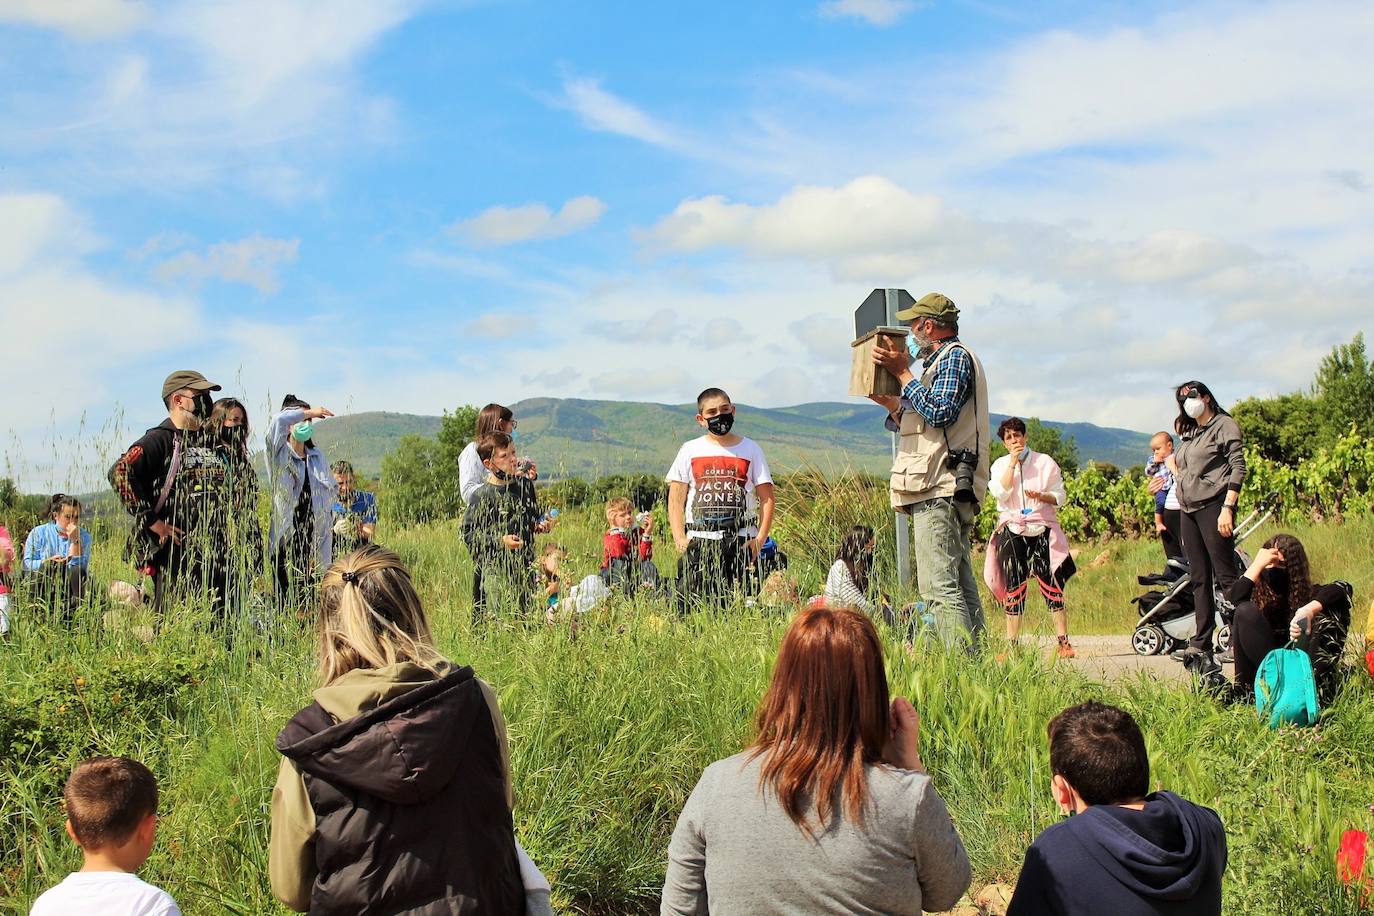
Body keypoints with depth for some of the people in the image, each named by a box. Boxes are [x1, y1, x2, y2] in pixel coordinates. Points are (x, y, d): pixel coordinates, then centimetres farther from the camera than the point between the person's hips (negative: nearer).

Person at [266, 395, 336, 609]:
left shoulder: (318, 458, 14)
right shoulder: (279, 455, 1)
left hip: (311, 543, 4)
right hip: (286, 542, -4)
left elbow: (328, 502, 13)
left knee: (308, 604, 3)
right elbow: (279, 421, -21)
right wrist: (309, 412, -9)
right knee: (286, 603, -7)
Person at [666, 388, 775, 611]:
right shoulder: (690, 450, 10)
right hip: (698, 540, 0)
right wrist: (679, 539, -6)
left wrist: (760, 538, -5)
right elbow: (676, 499, 7)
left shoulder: (750, 449, 9)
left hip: (740, 541, 0)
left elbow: (766, 498, 7)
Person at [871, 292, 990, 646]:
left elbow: (939, 413, -20)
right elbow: (918, 427, 27)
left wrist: (902, 372, -13)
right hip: (951, 492, 11)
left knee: (939, 587, -15)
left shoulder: (955, 356, -4)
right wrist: (888, 402, 19)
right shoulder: (944, 359, 26)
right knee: (961, 585, 9)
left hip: (941, 489, -11)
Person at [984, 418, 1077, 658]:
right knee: (1014, 589, -1)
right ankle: (1012, 645, 3)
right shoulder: (1000, 465, 11)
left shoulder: (1045, 462, 7)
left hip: (1042, 530, -1)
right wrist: (1013, 462, -8)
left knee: (1051, 585, -9)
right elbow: (1001, 493, -7)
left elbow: (1059, 497, 6)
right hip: (1012, 532, 1)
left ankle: (1063, 642, -8)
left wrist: (1041, 496, -14)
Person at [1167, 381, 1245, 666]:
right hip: (1188, 509, 8)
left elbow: (1238, 467, -10)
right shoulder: (1189, 433, 20)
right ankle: (1201, 645, 6)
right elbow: (1174, 460, 31)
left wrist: (1227, 508, -18)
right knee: (1199, 579, 6)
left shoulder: (1224, 425, -2)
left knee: (1225, 576, -9)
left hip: (1213, 506, -8)